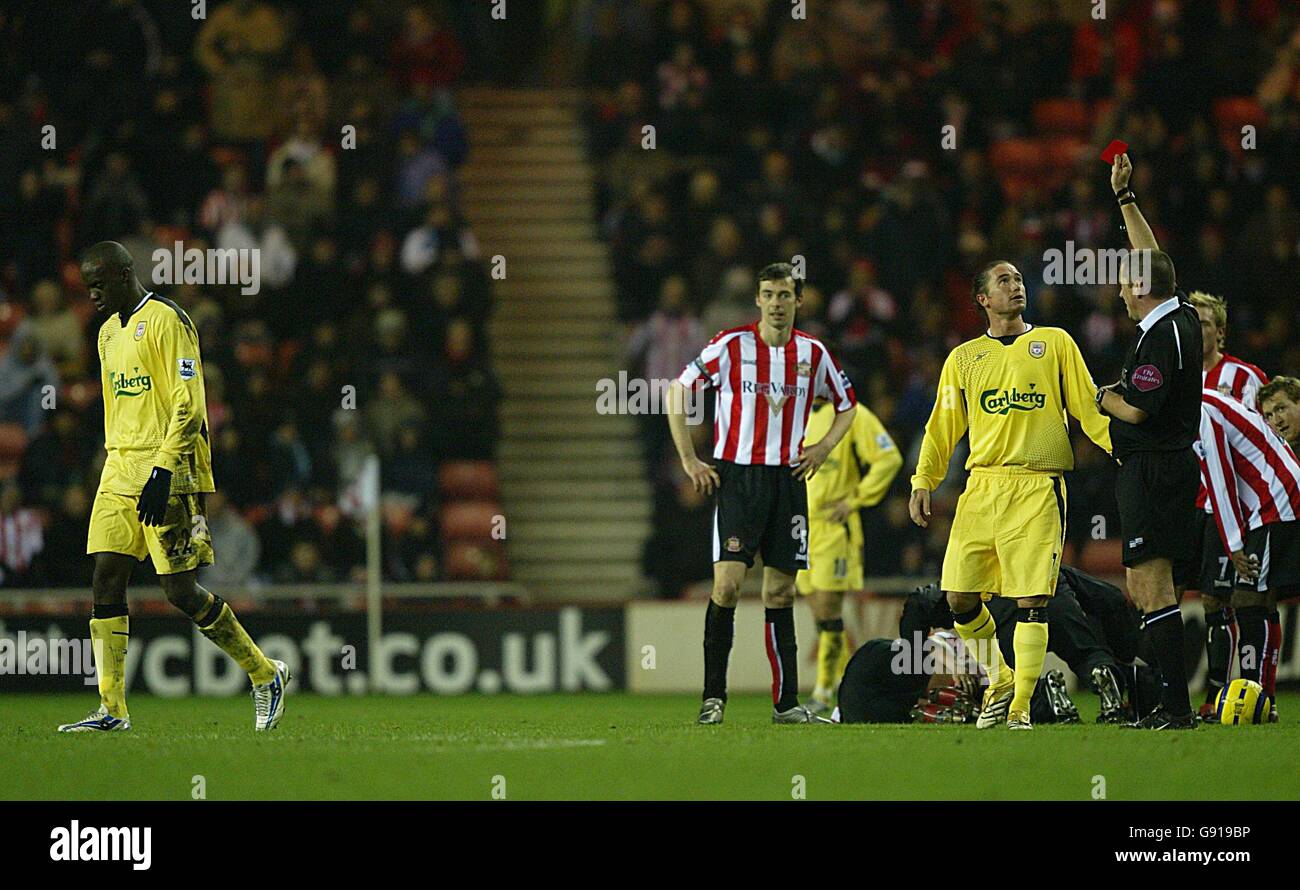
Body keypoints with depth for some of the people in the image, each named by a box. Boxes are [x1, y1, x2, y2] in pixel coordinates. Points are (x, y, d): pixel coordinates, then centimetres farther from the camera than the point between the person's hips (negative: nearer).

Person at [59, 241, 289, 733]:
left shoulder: (167, 320, -9)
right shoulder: (109, 332, 18)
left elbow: (189, 404, -15)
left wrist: (162, 471, -22)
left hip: (167, 472, -8)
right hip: (120, 472, 8)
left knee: (181, 591, -8)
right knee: (106, 580, -3)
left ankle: (265, 674, 10)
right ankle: (111, 709, -3)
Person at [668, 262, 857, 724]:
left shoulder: (813, 353, 6)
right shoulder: (731, 345, -5)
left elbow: (846, 405, 21)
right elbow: (678, 390, -1)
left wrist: (822, 448, 5)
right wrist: (689, 459, -4)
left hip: (788, 479, 3)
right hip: (737, 476, -3)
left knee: (781, 591, 6)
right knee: (727, 584, -13)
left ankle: (786, 703, 9)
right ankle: (713, 695, -7)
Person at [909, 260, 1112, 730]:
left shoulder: (1055, 343, 10)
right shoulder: (964, 358, 15)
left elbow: (1088, 407, 7)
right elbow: (942, 427, 17)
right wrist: (922, 483, 8)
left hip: (1038, 489, -3)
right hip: (981, 488, 3)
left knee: (1032, 602, -10)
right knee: (959, 597, -2)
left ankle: (1020, 708, -5)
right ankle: (1000, 678, 20)